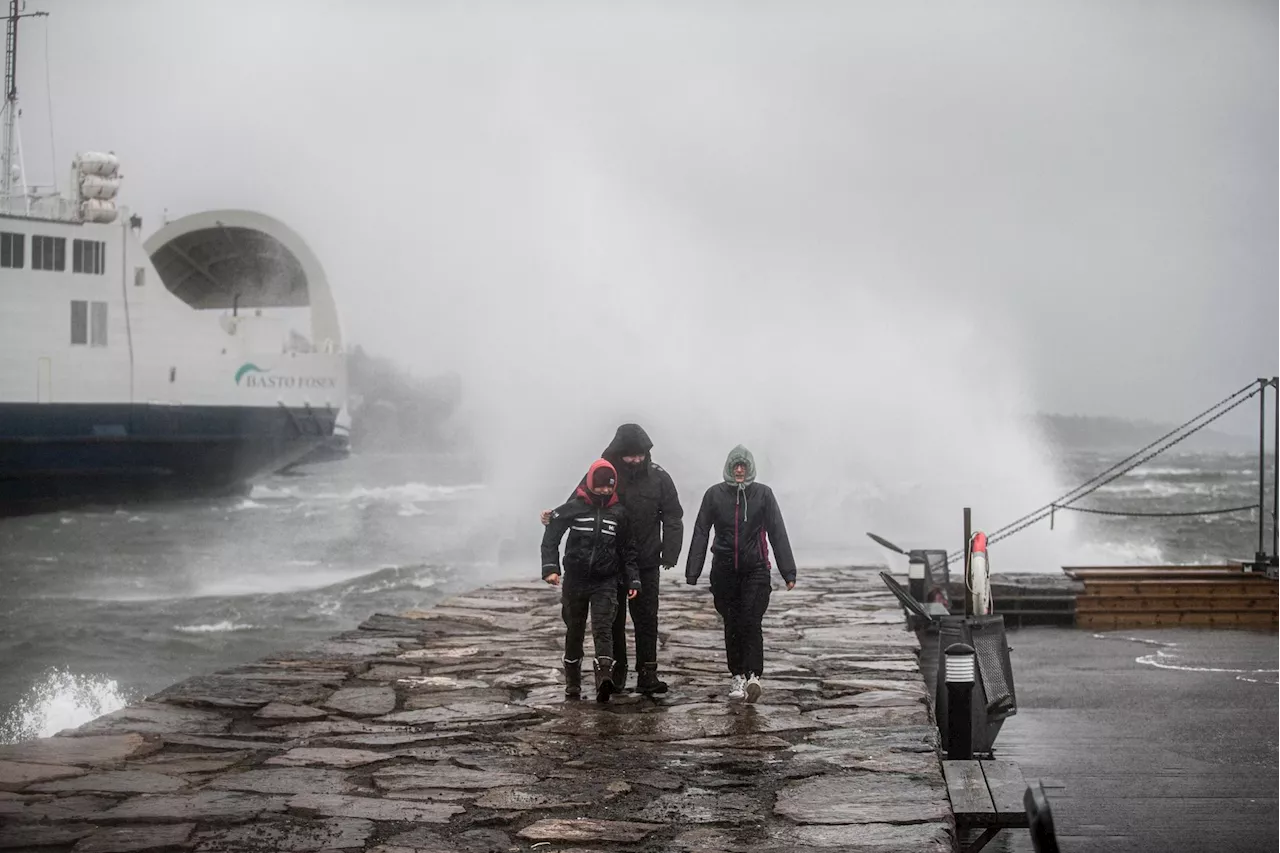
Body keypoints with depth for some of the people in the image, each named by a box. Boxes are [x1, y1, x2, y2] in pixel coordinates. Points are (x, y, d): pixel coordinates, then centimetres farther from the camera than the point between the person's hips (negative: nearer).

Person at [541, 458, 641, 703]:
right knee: (574, 632, 11)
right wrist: (550, 567, -15)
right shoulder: (573, 508, -4)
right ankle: (572, 684, 24)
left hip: (605, 581, -1)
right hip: (575, 579, 1)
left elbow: (628, 549, 9)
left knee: (603, 628, -17)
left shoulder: (619, 512, 1)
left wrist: (633, 580, 4)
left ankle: (604, 678, -31)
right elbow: (551, 537, -3)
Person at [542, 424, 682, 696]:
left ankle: (647, 674, 4)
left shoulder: (658, 478, -4)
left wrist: (669, 556, -10)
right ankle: (616, 671, 18)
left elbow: (673, 519, 0)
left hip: (645, 563, -1)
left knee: (646, 617, 1)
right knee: (612, 618, 8)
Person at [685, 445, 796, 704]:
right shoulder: (714, 494, 2)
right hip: (724, 570, 2)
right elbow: (700, 534, 4)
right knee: (732, 624, 6)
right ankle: (737, 676, 14)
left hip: (755, 569, -2)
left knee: (750, 622, -14)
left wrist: (788, 572, -3)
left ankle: (753, 676, -20)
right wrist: (692, 573, 0)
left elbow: (778, 534, 1)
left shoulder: (763, 494, 0)